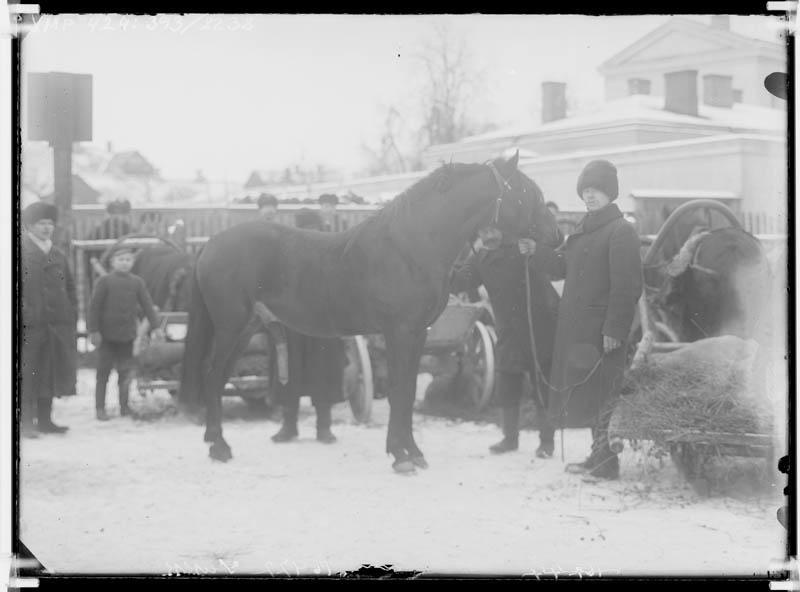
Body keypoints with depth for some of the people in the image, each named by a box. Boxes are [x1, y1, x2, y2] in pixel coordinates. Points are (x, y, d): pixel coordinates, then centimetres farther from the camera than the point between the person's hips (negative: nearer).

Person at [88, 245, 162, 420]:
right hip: (107, 335, -3)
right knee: (103, 371, 2)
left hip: (127, 335, 3)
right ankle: (100, 407, 8)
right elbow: (95, 306, -5)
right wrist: (94, 331, -10)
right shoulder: (105, 281, -4)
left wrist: (155, 326, -3)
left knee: (126, 372, 8)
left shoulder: (137, 282, 5)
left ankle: (124, 405, 19)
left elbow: (147, 305, 5)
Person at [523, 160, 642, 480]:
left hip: (601, 329, -9)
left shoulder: (620, 231, -11)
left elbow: (626, 287, -17)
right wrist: (536, 251, 8)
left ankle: (607, 464, -1)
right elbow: (564, 266, 24)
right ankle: (599, 456, 24)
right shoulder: (584, 229, 17)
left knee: (601, 395, -6)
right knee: (586, 394, 14)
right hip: (576, 327, 9)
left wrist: (614, 330, -21)